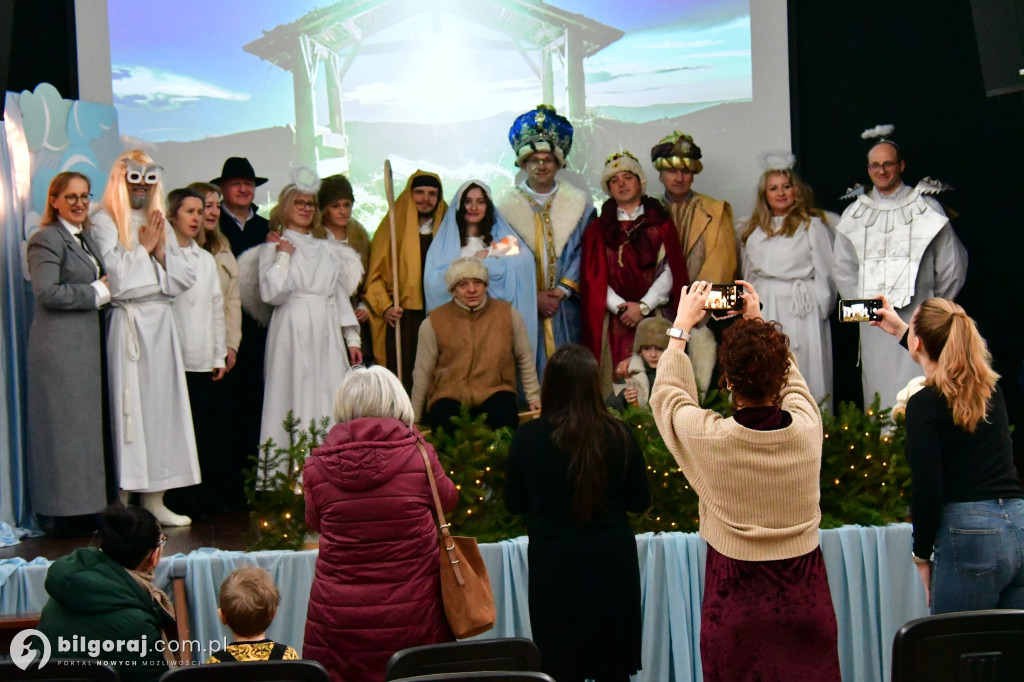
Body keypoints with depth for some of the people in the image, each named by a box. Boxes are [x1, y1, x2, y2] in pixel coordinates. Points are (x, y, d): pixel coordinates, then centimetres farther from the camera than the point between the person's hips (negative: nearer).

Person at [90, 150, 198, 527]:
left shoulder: (160, 223, 19)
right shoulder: (105, 221, 1)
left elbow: (186, 276, 15)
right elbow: (115, 275, -11)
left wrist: (161, 252, 0)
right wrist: (144, 248, -2)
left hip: (161, 322, 6)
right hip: (128, 322, -6)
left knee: (163, 403, 4)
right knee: (128, 402, -7)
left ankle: (154, 499, 10)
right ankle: (122, 503, -3)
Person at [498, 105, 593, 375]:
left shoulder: (579, 204, 8)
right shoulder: (505, 206, 4)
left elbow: (585, 254, 3)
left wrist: (562, 291, -9)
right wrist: (534, 296, -9)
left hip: (566, 311, 1)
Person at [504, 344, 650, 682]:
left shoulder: (527, 437, -10)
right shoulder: (617, 435, -9)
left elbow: (513, 503, 1)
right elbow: (640, 501, 1)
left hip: (552, 563, -1)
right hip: (611, 560, 1)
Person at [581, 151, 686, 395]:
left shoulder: (660, 223, 11)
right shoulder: (598, 228, 13)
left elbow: (670, 270, 3)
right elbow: (594, 277, 4)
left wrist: (643, 306, -9)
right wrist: (621, 307, -9)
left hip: (654, 316, 0)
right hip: (615, 319, 0)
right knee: (618, 380, -7)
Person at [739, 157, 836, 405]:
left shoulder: (812, 225, -1)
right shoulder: (754, 231, 14)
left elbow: (824, 272, -1)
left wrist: (821, 310, -2)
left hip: (801, 310, -4)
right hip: (763, 309, 4)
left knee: (803, 373, -4)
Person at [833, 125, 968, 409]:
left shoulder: (926, 208, 3)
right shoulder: (855, 213, 11)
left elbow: (952, 267, 6)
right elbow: (843, 268, 15)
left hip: (917, 322, -2)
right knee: (879, 396, 2)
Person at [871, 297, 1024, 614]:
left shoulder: (924, 403, -8)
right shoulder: (992, 389, 13)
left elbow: (927, 490, -12)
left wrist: (922, 555, 1)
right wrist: (899, 331, 50)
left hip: (969, 533, -7)